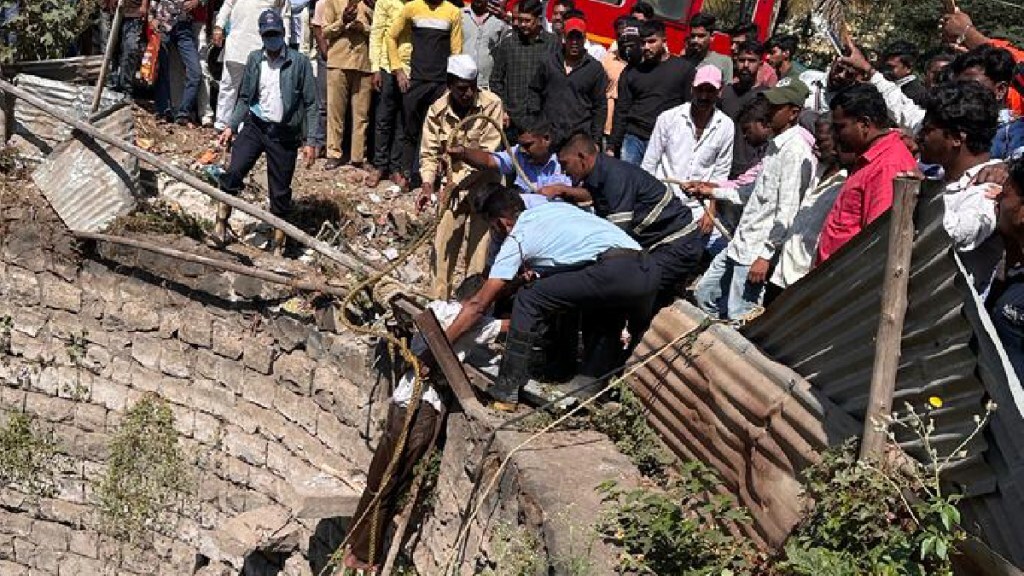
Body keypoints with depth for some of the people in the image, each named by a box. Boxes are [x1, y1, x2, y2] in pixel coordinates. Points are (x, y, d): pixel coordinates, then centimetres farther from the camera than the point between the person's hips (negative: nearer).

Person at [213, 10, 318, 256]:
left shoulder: (299, 62, -6)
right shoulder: (254, 60, 5)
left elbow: (311, 104, -4)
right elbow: (245, 98, 14)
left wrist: (310, 141, -8)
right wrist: (231, 126, 3)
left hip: (284, 134, -2)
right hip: (255, 127, 3)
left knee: (280, 192, 5)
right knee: (233, 173, -15)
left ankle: (278, 243, 19)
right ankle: (221, 223, 2)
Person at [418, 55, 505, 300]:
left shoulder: (491, 105, -15)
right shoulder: (437, 110, -6)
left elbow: (487, 153, -17)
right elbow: (430, 152, 1)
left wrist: (457, 182, -21)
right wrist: (427, 184, -17)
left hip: (483, 185, -2)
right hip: (452, 187, 3)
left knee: (478, 248, -3)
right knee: (443, 247, 3)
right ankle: (439, 301, 16)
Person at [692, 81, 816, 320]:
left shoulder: (796, 152, -18)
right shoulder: (776, 145, 12)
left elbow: (787, 211, -22)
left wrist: (766, 255, -22)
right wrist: (714, 191, 22)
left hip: (757, 252, -10)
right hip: (740, 244, 10)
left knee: (738, 318, -6)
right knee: (704, 293, 19)